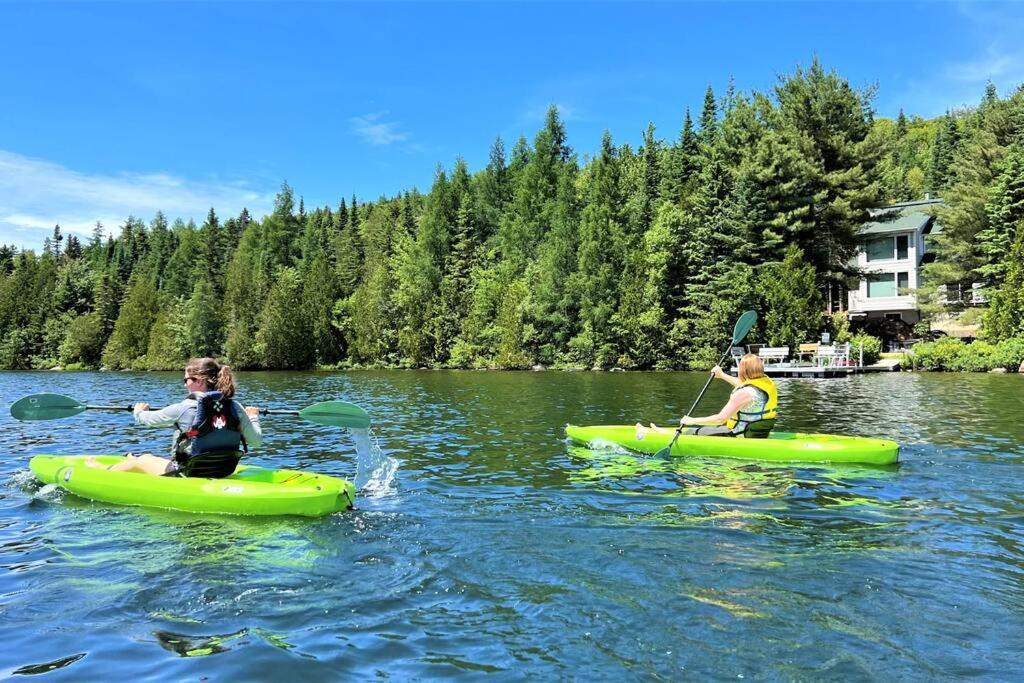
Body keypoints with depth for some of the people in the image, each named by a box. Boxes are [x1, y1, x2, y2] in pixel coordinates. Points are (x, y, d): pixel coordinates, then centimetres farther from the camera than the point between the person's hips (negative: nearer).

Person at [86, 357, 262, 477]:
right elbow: (256, 440, -3)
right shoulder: (236, 407, -8)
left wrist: (138, 411, 25)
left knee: (139, 460, 23)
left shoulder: (183, 408, -17)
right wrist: (253, 417, 17)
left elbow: (148, 419, 0)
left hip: (187, 476, -5)